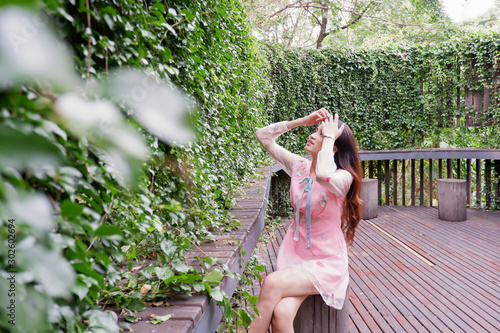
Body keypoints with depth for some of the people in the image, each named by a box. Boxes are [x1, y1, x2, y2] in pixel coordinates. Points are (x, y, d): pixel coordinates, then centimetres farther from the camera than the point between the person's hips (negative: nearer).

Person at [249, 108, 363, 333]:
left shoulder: (343, 178, -12)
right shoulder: (299, 166, 3)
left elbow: (323, 175, -38)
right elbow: (263, 136, 6)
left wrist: (329, 137, -22)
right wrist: (302, 121, 0)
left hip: (326, 263, -4)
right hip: (294, 254, 4)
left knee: (272, 283, -29)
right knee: (281, 313, -25)